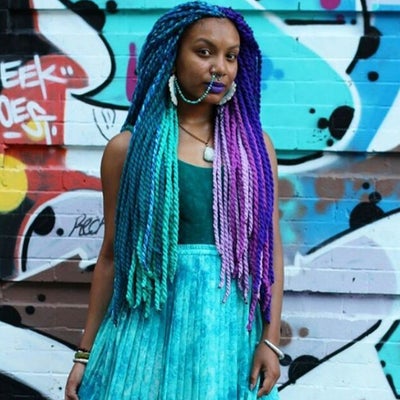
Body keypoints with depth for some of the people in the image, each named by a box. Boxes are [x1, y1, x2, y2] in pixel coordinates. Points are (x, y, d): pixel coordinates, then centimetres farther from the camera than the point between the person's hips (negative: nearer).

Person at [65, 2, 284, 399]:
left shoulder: (254, 145, 4)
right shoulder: (128, 148, -2)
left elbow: (270, 248, 4)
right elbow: (111, 254, 2)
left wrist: (271, 340, -4)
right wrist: (85, 353, 3)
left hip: (232, 329, 2)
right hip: (152, 326, -2)